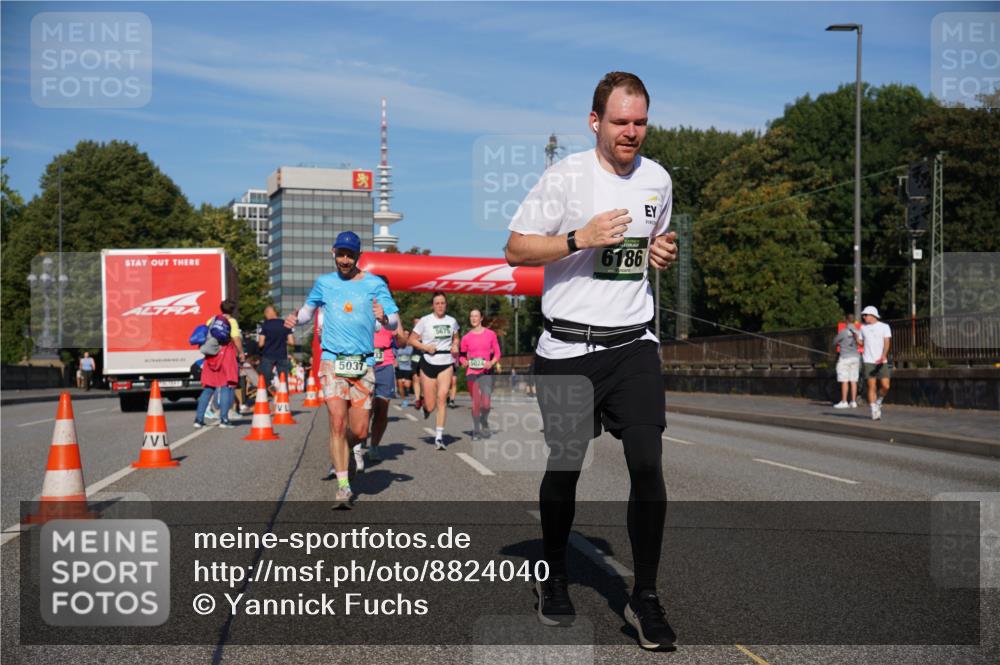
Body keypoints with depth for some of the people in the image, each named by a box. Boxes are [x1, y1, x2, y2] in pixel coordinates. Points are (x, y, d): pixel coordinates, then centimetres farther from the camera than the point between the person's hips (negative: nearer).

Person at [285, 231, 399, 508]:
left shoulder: (374, 284, 3)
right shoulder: (323, 283, 10)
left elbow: (395, 322, -1)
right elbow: (308, 308, 27)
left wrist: (384, 318, -24)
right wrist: (295, 317, 5)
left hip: (363, 364, 0)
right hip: (332, 362, 0)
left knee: (359, 432, 1)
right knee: (338, 423, -16)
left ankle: (340, 457, 35)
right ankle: (343, 486, -10)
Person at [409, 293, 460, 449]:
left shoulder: (452, 321, 7)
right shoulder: (425, 321, -4)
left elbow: (456, 338, 23)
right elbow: (412, 340, 0)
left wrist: (455, 346, 1)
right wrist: (425, 347, -16)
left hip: (446, 364, 2)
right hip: (428, 363, -2)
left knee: (442, 397, -17)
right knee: (430, 406, 0)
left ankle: (439, 436, -13)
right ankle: (425, 405, 40)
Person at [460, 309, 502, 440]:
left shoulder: (490, 334, 3)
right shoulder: (466, 337, 5)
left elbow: (497, 353, 5)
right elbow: (462, 354, 12)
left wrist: (492, 362, -12)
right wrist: (464, 362, -9)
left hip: (486, 372, -1)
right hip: (472, 372, 1)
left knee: (486, 404, -8)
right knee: (476, 403, -1)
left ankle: (484, 423, 23)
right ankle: (476, 430, 12)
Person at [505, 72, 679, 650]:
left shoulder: (658, 179, 9)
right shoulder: (566, 177, -7)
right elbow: (516, 249, -6)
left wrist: (666, 254, 3)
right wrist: (580, 239, -19)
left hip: (634, 345, 3)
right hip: (568, 348, -3)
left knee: (648, 465, -8)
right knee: (565, 466, 6)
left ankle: (645, 596, 3)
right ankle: (554, 576, 29)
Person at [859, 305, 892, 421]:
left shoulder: (884, 327, 1)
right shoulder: (862, 328, 10)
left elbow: (887, 343, -10)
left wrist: (883, 356, -23)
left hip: (882, 362, -1)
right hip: (868, 361, 1)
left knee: (885, 386, -5)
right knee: (871, 386, -6)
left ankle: (878, 402, 23)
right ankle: (874, 411, -1)